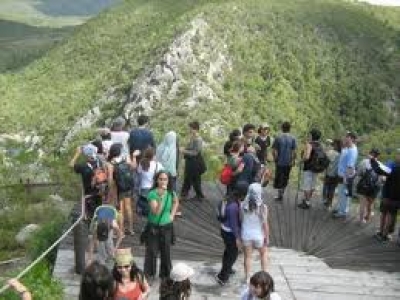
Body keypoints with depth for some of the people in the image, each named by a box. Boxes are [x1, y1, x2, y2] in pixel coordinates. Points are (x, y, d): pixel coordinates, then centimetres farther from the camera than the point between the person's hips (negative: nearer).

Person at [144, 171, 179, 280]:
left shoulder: (171, 193, -6)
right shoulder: (152, 194, -19)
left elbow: (176, 203, 18)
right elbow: (156, 212, -28)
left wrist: (172, 215, 5)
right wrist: (162, 196, -37)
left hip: (167, 227, 3)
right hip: (153, 227, -3)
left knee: (166, 252, 13)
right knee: (151, 252, 5)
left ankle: (165, 274, 31)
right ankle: (149, 275, 21)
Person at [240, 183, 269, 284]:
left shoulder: (243, 205, -15)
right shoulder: (263, 207, -22)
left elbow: (241, 220, -3)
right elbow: (265, 224, -15)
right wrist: (267, 237, -2)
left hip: (246, 234, 2)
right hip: (258, 235, -1)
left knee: (248, 256, 18)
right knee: (264, 253, 25)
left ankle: (247, 278, 28)